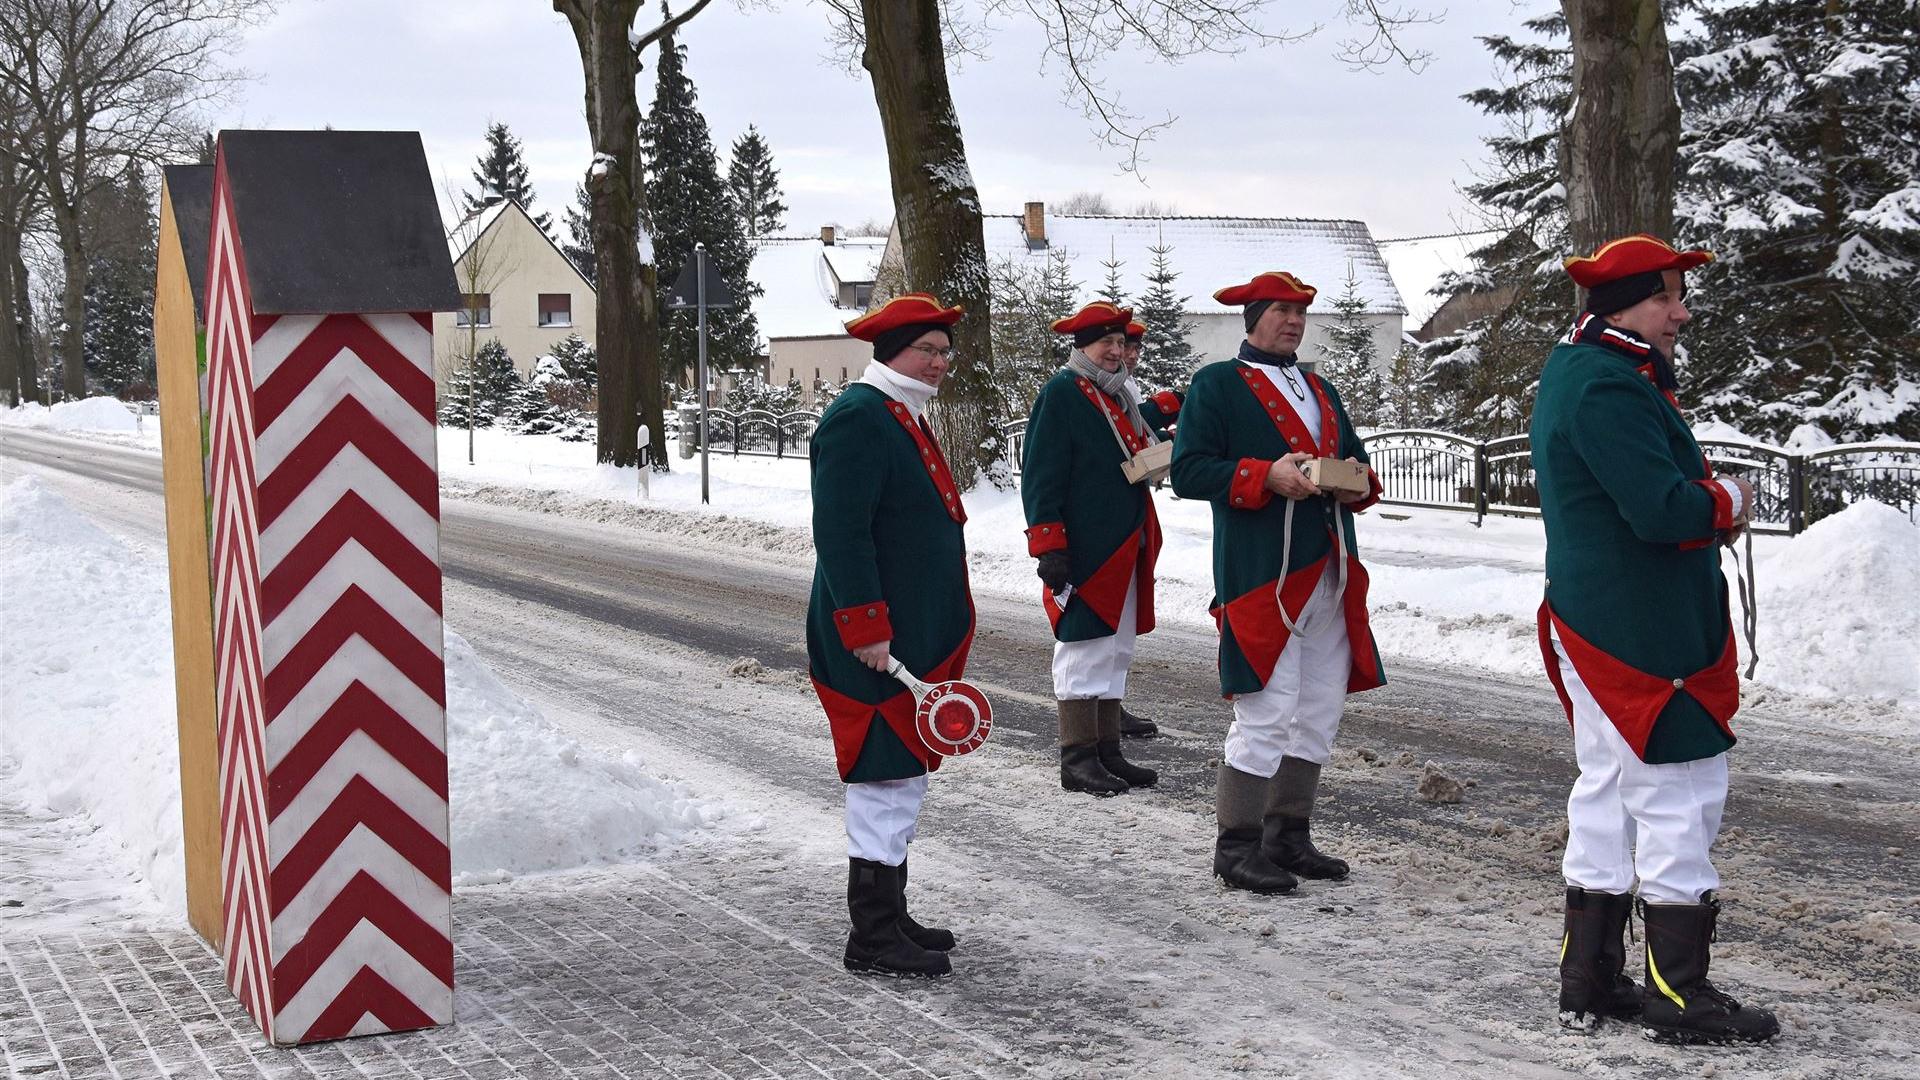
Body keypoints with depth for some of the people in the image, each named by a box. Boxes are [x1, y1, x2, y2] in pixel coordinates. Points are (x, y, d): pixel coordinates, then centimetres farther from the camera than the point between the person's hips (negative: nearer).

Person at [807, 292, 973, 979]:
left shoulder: (904, 418, 17)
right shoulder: (857, 418, -16)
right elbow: (841, 534, -23)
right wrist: (866, 629, -24)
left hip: (918, 636, 11)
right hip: (879, 643, -11)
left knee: (904, 774, 16)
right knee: (887, 778, -6)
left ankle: (887, 916, 26)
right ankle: (873, 940, 2)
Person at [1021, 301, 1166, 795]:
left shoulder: (1118, 394, 17)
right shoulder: (1061, 392, -9)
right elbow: (1041, 473, -14)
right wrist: (1048, 545, -19)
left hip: (1125, 546, 9)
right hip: (1083, 550, -9)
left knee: (1116, 649, 12)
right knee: (1084, 648, -5)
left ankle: (1108, 751, 19)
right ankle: (1077, 758, 1)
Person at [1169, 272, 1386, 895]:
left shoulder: (1322, 392, 22)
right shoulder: (1217, 385, 1)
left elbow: (1357, 464, 24)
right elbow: (1188, 471, -9)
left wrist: (1355, 479, -1)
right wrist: (1267, 476, -20)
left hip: (1330, 578, 8)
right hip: (1261, 577, -7)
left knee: (1319, 714, 10)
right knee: (1265, 715, -9)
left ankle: (1288, 836, 22)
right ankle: (1237, 848, 2)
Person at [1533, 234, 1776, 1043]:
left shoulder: (1577, 369, 15)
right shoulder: (1610, 388, -20)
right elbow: (1665, 509, -26)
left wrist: (1701, 496, 2)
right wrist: (1727, 500, -7)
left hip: (1591, 625, 11)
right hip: (1640, 631, -11)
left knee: (1608, 793, 15)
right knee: (1677, 793, -3)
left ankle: (1589, 983, 22)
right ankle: (1681, 997, 5)